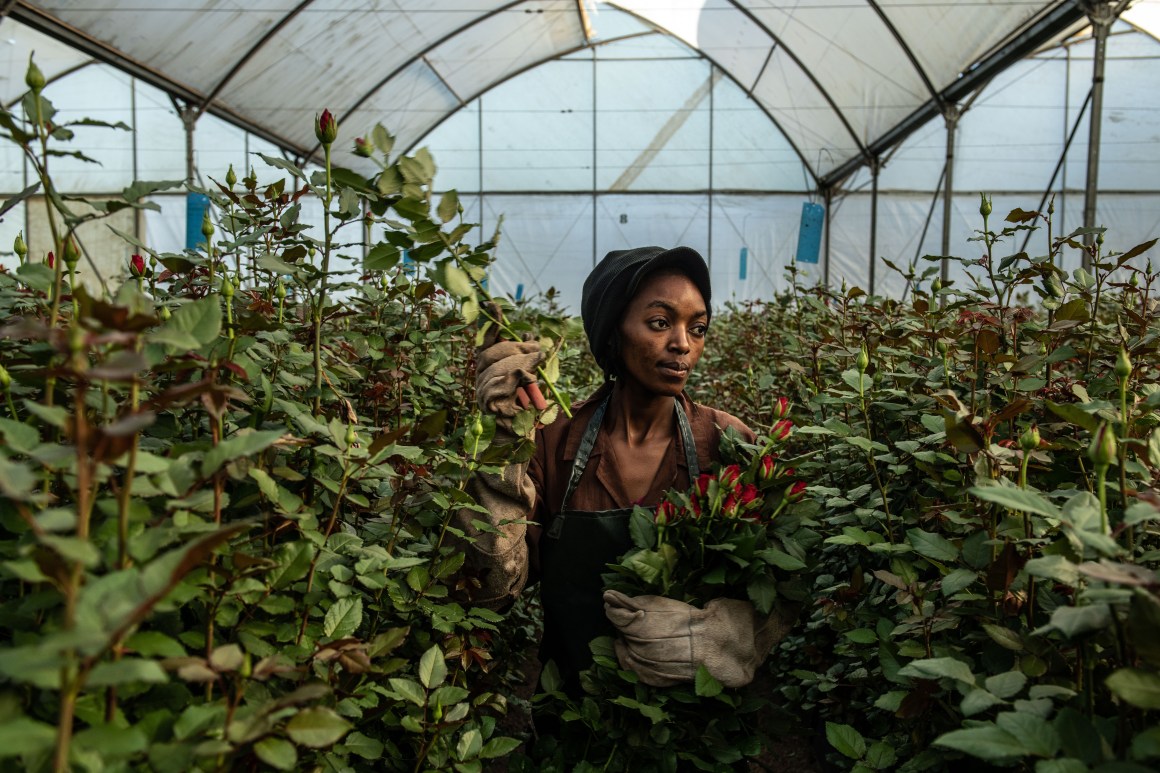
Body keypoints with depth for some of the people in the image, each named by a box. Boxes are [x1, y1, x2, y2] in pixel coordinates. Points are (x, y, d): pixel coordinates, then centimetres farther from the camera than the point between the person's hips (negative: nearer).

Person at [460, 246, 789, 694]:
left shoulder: (725, 443, -6)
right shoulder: (555, 440, -5)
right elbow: (495, 587, -10)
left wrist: (705, 635, -22)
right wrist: (503, 445, -18)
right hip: (574, 707, 2)